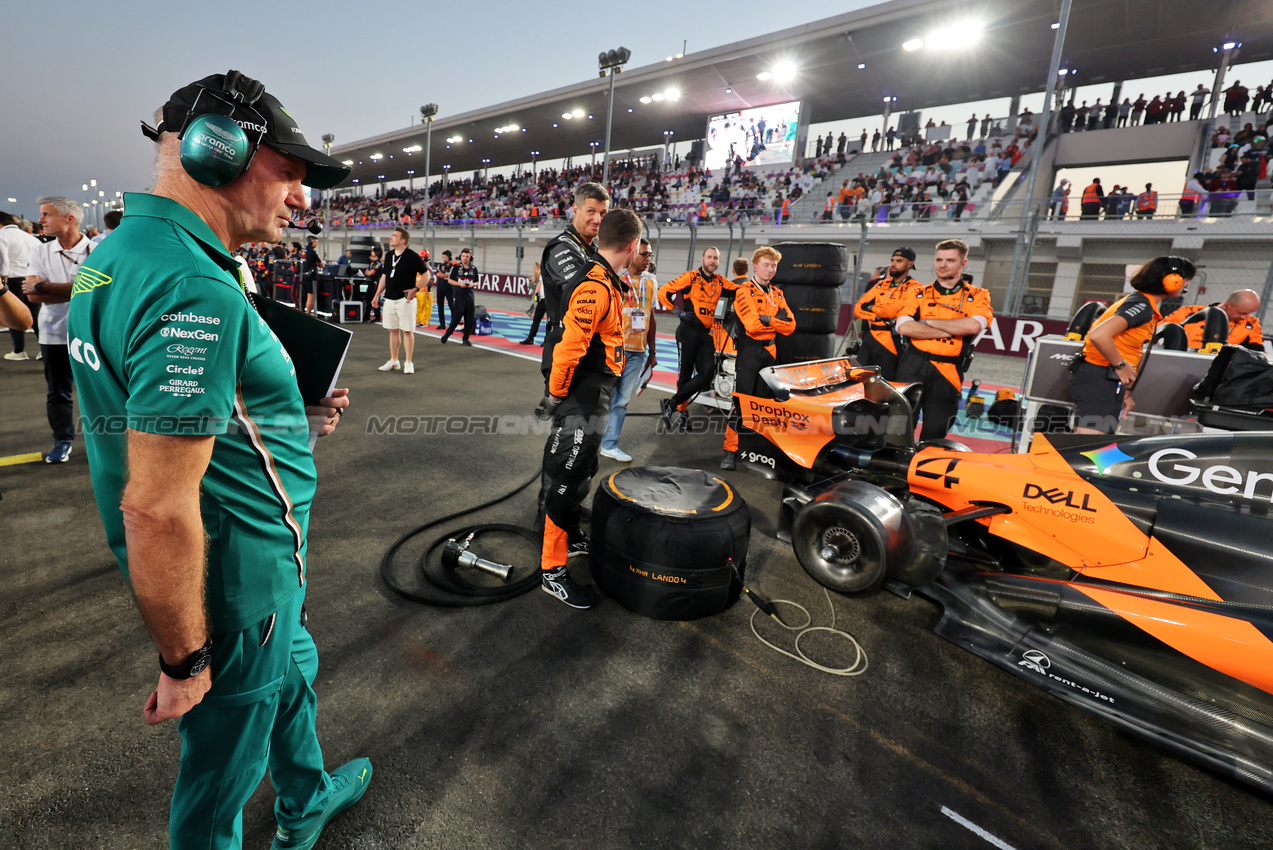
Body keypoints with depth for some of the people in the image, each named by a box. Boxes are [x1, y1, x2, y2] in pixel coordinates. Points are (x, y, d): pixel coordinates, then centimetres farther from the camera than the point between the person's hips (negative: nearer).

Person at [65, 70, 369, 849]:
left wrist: (286, 418, 7)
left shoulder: (119, 251, 5)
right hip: (237, 566, -10)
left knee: (291, 673, 31)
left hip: (244, 551, 10)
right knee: (224, 759, 15)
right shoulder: (197, 292, -28)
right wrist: (185, 662, -16)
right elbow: (157, 509, -29)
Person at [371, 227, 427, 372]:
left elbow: (426, 274, -5)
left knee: (407, 331, -3)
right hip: (389, 299, 7)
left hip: (405, 300, -6)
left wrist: (415, 289, -15)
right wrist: (377, 295, 17)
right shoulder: (389, 256, 13)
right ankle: (393, 361, 20)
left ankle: (408, 362, 6)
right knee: (393, 330, 11)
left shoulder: (412, 256, -8)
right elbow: (384, 276, 20)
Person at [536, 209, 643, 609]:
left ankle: (570, 536, 41)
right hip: (581, 399, -10)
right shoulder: (595, 287, -22)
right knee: (567, 478, -2)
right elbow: (569, 347, -25)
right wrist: (556, 393, -16)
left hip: (595, 397, 10)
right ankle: (552, 570, 9)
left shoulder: (606, 282, 11)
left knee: (582, 471, 22)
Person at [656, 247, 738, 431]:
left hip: (706, 333, 5)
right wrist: (677, 311, -10)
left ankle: (672, 404, 1)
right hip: (689, 331, -5)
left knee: (707, 374, -7)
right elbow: (663, 292, -7)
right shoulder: (690, 277, -4)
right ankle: (683, 412, 14)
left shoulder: (720, 282, 12)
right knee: (685, 373, 1)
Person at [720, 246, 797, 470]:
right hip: (749, 351, -6)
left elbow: (790, 325, 2)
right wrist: (777, 320, -7)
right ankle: (730, 450, -5)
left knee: (764, 401, 12)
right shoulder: (744, 291, -6)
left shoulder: (777, 294, 14)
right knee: (741, 401, -10)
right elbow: (752, 324, -21)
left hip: (770, 352, 7)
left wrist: (766, 319, -12)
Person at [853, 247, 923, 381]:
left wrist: (871, 307, -2)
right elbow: (857, 309, 9)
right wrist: (877, 315, -7)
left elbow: (891, 310, -18)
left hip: (891, 343, -6)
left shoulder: (915, 288, -2)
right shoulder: (880, 284, 17)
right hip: (869, 338, 6)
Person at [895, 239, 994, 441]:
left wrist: (929, 322, -8)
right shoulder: (919, 294, 12)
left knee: (934, 433, 4)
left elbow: (974, 326, -14)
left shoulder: (977, 296, 8)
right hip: (913, 365, 1)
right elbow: (904, 327, -6)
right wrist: (949, 332, -10)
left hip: (947, 372, -1)